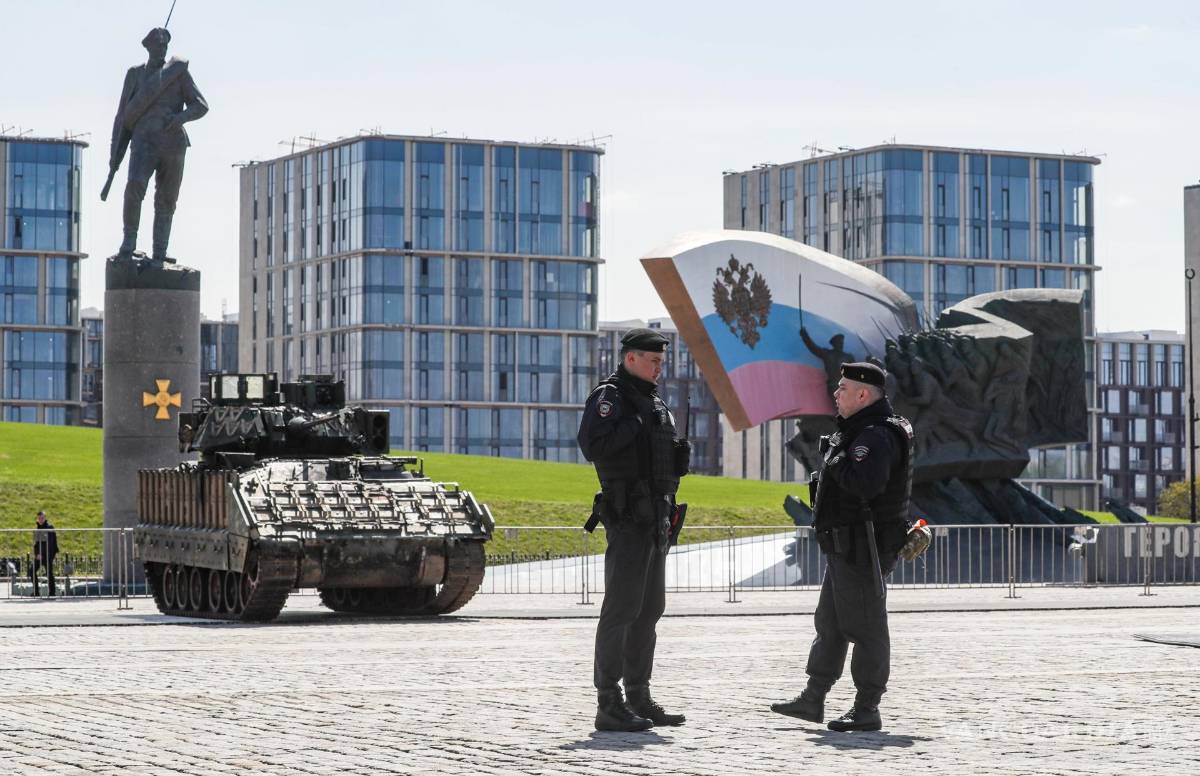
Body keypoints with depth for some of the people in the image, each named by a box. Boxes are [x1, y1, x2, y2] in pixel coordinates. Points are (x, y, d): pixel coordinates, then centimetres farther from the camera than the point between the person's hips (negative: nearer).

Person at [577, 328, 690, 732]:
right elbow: (592, 446, -25)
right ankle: (609, 706, -10)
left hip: (655, 519, 10)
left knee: (649, 609, 11)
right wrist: (634, 423, -21)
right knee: (621, 608, -10)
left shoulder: (653, 402, 19)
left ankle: (639, 699, 17)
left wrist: (679, 456, 9)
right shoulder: (610, 396, -9)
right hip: (628, 519, -10)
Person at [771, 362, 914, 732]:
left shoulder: (876, 436, -19)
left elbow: (866, 483, -34)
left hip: (861, 549, -11)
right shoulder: (858, 431, 16)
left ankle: (867, 710, 0)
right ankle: (813, 699, 25)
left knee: (865, 627, -5)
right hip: (845, 548, 11)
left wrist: (836, 459, -21)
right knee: (829, 622, 17)